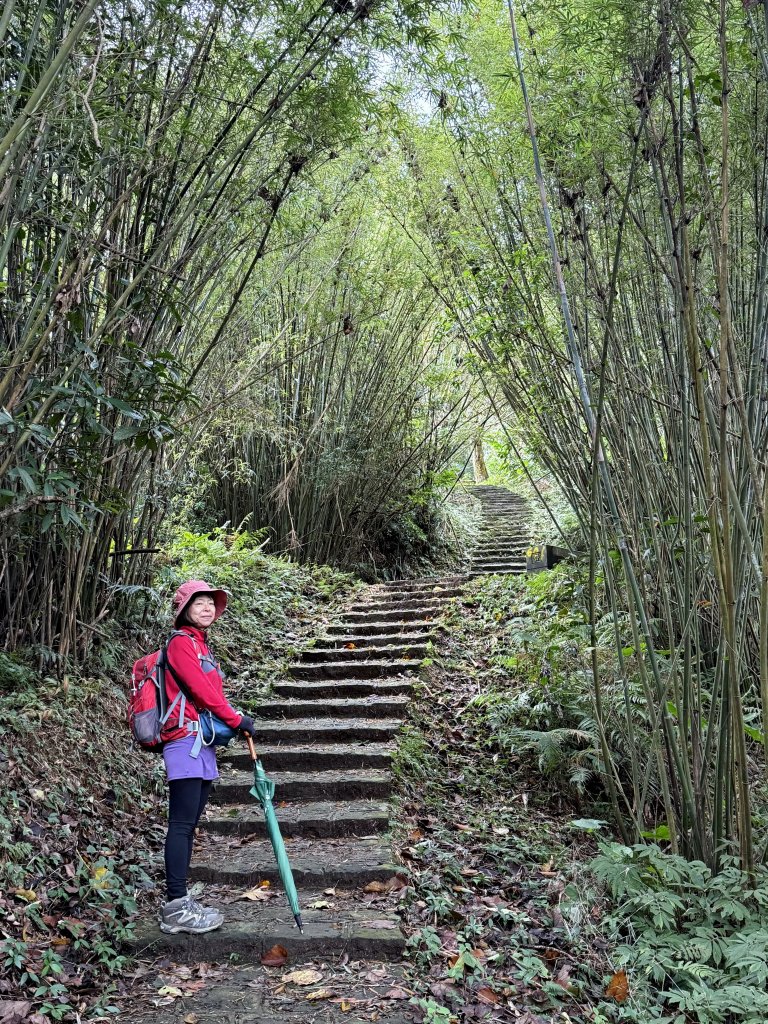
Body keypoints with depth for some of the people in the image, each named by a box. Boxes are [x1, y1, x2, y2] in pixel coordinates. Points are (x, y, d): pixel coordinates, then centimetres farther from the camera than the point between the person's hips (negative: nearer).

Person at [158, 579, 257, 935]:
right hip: (185, 742, -9)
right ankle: (176, 908, -5)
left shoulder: (201, 645, 21)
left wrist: (233, 723, 3)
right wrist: (236, 719, -7)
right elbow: (201, 690, -14)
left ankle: (179, 904, 15)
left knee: (188, 825, 10)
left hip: (203, 745, 9)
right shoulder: (181, 642, -6)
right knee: (182, 824, -8)